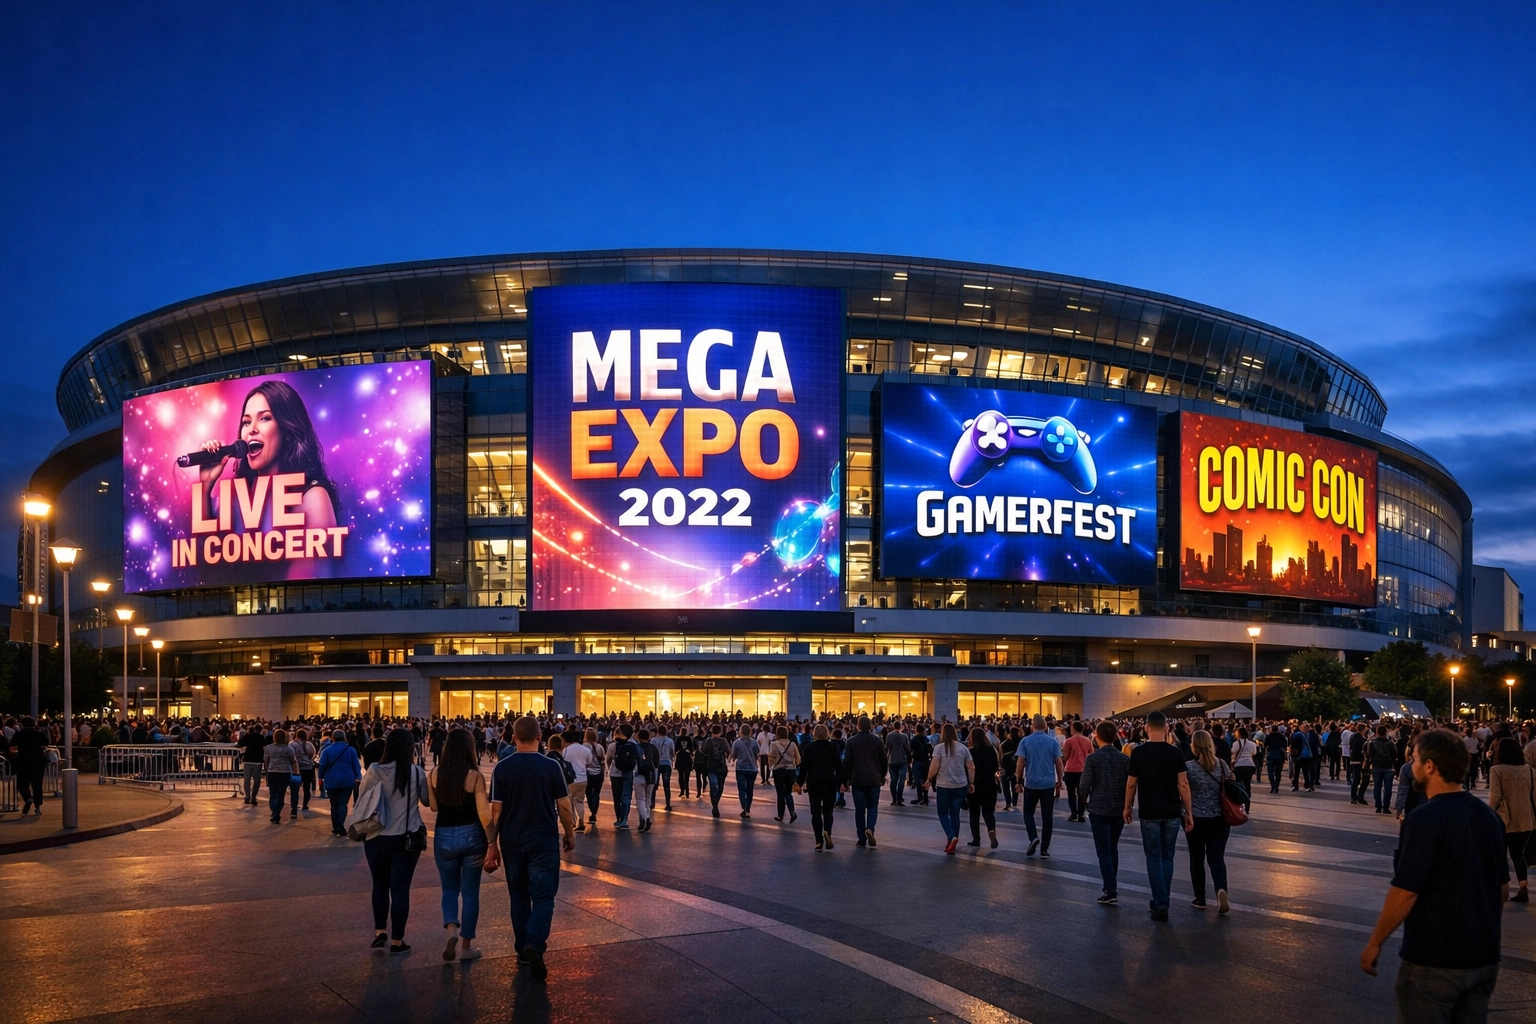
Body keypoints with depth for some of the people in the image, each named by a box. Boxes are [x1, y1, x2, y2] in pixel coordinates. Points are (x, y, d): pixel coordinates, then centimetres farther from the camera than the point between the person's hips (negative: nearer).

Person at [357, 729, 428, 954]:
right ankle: (397, 940, 10)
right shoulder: (417, 772, -9)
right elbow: (427, 800, 6)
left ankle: (379, 932, 20)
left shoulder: (374, 771, -9)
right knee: (400, 887, 5)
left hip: (377, 837, 1)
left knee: (380, 885, 19)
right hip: (407, 838, -1)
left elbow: (361, 801, 0)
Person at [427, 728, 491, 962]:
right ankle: (466, 946, 15)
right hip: (471, 835, -2)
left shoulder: (434, 774, -4)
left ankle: (451, 930, -7)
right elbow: (484, 813, -15)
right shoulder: (475, 776, -14)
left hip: (444, 836, 2)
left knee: (450, 889, 18)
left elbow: (434, 806, 6)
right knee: (470, 892, 11)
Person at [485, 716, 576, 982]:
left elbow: (496, 810, -3)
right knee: (543, 897, 1)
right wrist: (570, 834, 10)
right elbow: (564, 806, -5)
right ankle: (534, 944, -20)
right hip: (544, 841, -2)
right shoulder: (551, 767, -8)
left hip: (512, 842, 2)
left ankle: (523, 950, 22)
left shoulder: (502, 768, -4)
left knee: (519, 897, 16)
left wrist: (493, 845, 4)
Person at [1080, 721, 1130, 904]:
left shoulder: (1092, 758, -11)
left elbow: (1085, 784, -11)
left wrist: (1084, 800, 9)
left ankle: (1110, 891, -7)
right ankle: (1112, 886, 24)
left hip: (1099, 809, -4)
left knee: (1104, 850, -1)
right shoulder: (1125, 759, -1)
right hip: (1119, 809, 4)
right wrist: (1126, 804, 15)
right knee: (1113, 848, 18)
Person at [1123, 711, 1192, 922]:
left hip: (1149, 812, -2)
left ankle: (1161, 906, -3)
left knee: (1154, 858, 3)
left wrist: (1127, 807, 12)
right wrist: (1188, 812, 4)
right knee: (1167, 858, 13)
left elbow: (1131, 784, -2)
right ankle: (1161, 901, 20)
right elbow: (1183, 784, -3)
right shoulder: (1174, 752, -2)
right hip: (1172, 812, 2)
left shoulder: (1139, 752, -6)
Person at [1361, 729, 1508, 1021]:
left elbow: (1405, 891, -21)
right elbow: (1501, 885, 13)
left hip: (1433, 959, -7)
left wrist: (1375, 942, -11)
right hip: (1483, 956, 7)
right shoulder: (1489, 816, 4)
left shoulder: (1425, 818, -20)